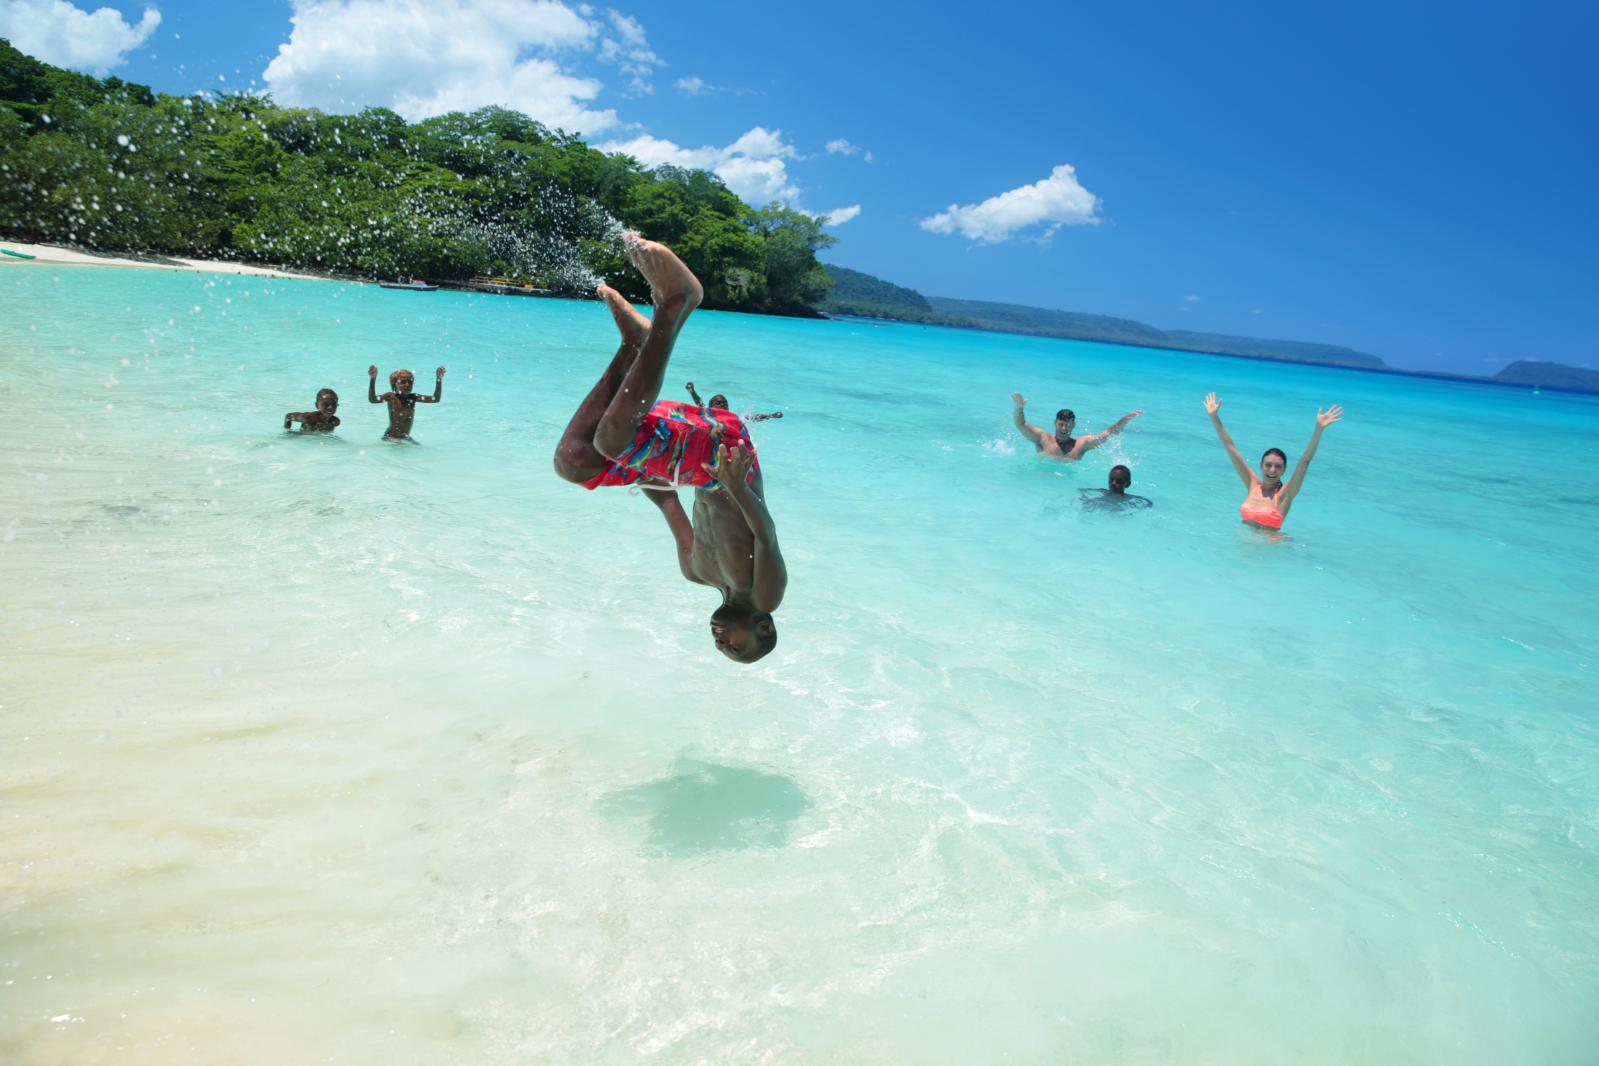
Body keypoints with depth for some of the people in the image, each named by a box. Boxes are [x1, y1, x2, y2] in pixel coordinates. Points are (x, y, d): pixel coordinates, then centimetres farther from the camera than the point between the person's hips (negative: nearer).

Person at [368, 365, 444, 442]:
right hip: (390, 438, -5)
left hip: (406, 438, 5)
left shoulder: (413, 397, 4)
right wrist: (373, 379, -33)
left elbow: (435, 399, 1)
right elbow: (372, 399, -23)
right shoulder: (391, 397, -8)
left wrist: (439, 379, -7)